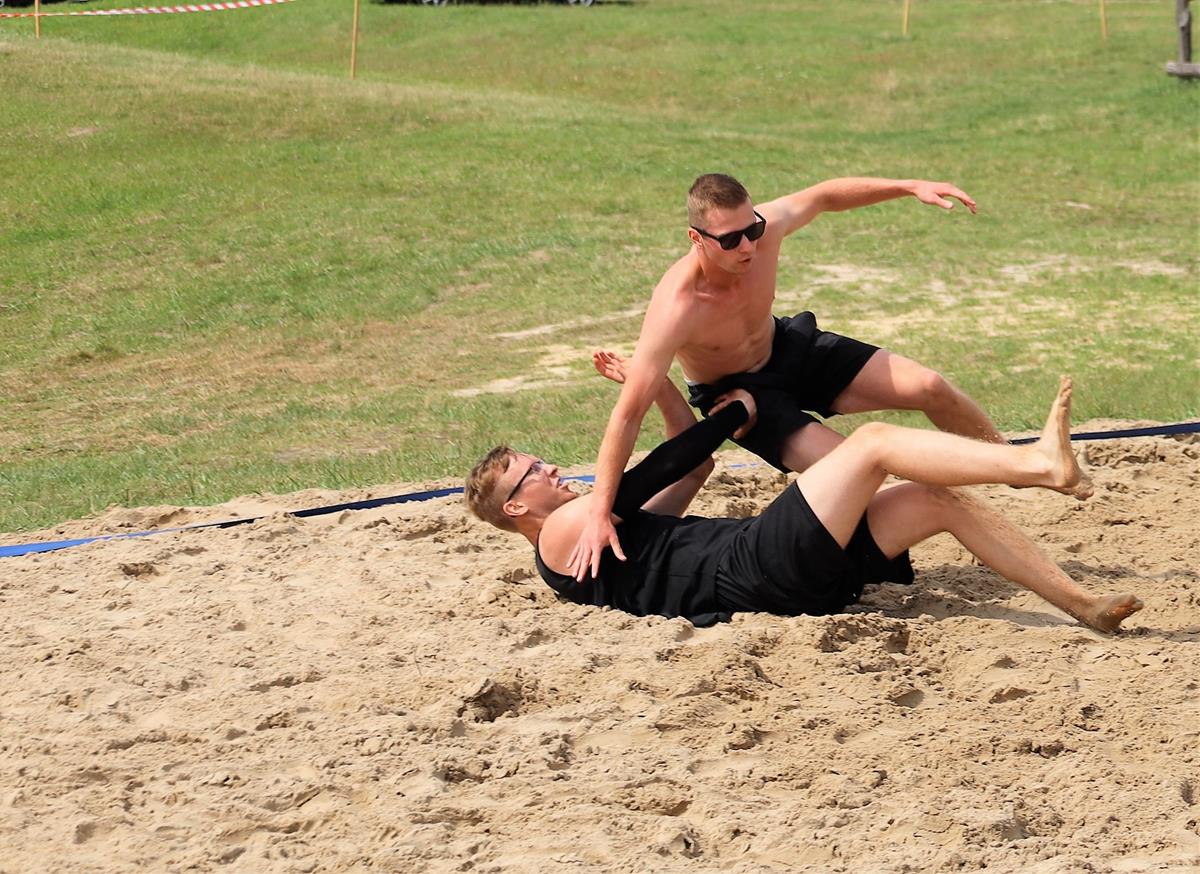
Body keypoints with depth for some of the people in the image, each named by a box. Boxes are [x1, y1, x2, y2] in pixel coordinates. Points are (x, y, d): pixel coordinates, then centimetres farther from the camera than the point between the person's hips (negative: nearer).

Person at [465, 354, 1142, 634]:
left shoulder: (608, 528, 32)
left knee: (940, 501, 1)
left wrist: (660, 388, 27)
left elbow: (695, 466, 38)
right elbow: (640, 483, -6)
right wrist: (733, 414, 5)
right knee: (872, 441, -16)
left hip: (794, 571, 10)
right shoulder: (565, 531, 3)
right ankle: (1038, 462, -28)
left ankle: (1084, 604, -3)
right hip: (757, 567, -10)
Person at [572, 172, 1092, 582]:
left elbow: (824, 196, -2)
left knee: (929, 389, -1)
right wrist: (599, 516, -44)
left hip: (785, 345, 5)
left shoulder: (764, 227, -27)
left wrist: (909, 187, -8)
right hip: (735, 391, -5)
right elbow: (629, 413, -40)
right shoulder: (676, 308, -40)